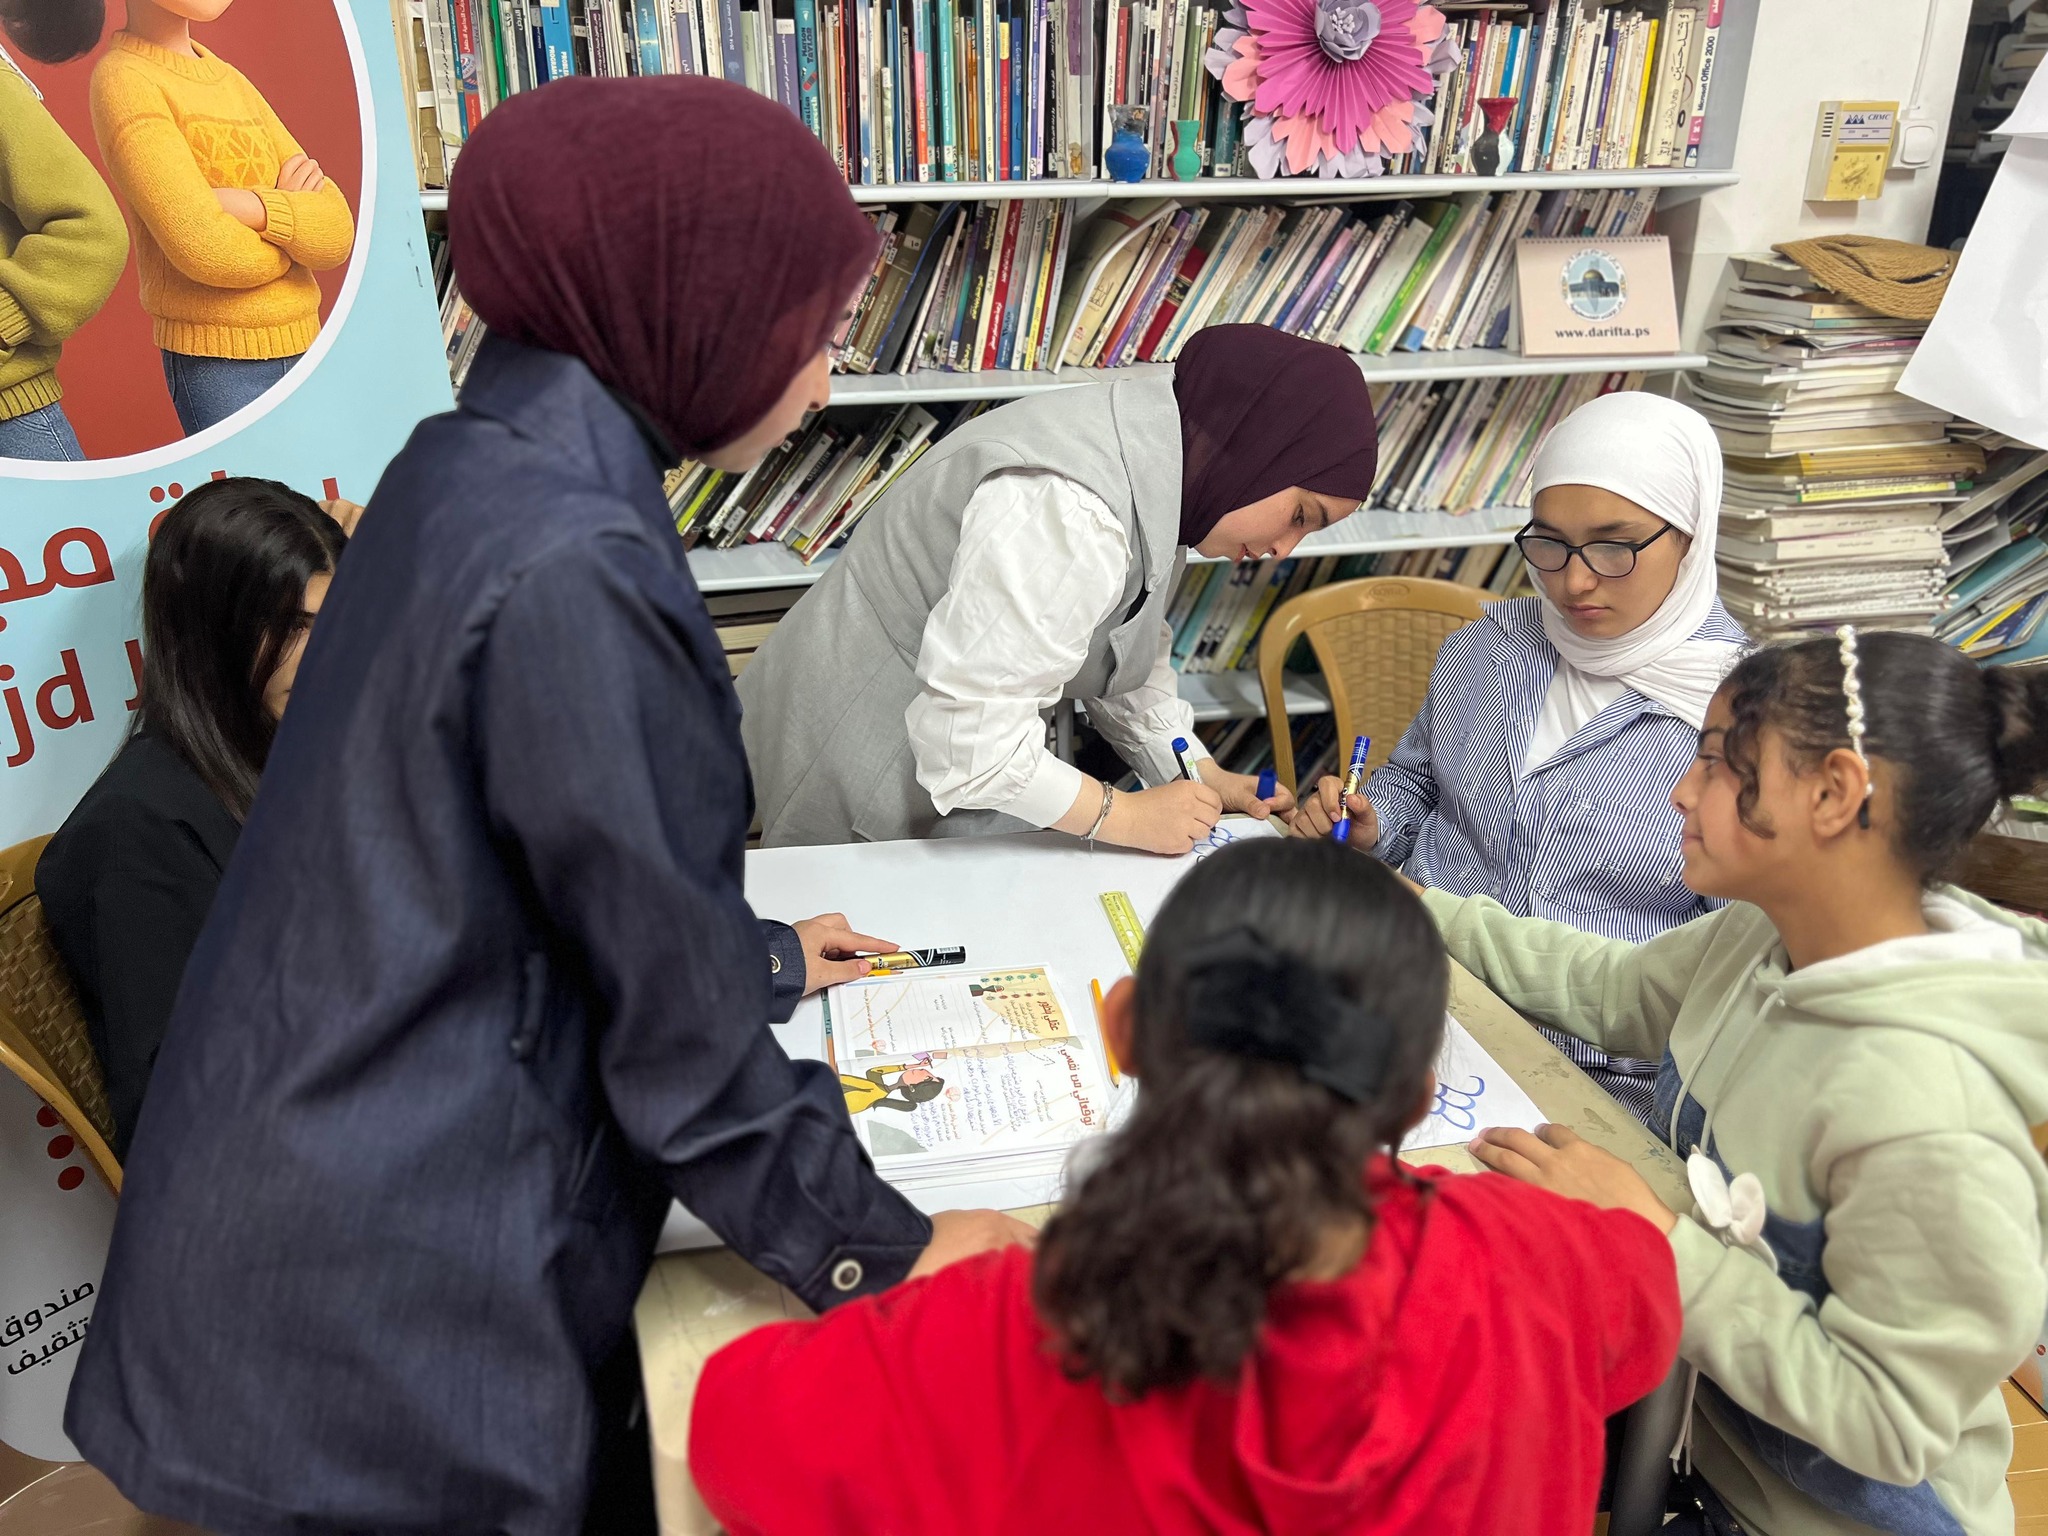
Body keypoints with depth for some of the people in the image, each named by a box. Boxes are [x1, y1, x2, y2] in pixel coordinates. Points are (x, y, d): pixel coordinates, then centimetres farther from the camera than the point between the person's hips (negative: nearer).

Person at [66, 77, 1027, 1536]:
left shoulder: (469, 470, 2)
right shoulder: (566, 572, -26)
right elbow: (676, 1030, -19)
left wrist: (755, 957, 23)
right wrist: (878, 1251, -6)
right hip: (387, 1305, -8)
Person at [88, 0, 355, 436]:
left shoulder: (232, 80, 14)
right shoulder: (123, 78, -5)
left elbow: (338, 233, 1)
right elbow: (205, 249, -17)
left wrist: (249, 207, -15)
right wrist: (290, 217, 0)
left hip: (302, 347, 6)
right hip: (218, 363, -6)